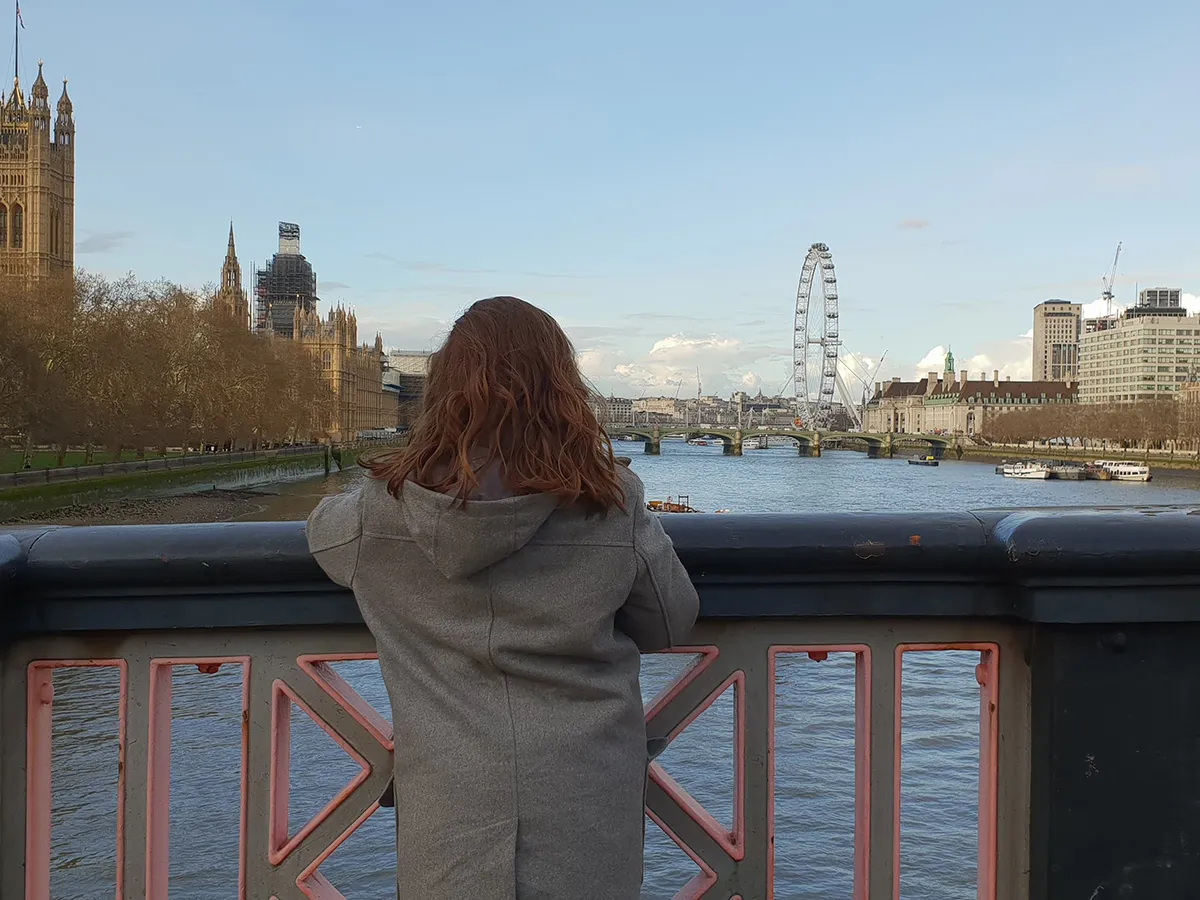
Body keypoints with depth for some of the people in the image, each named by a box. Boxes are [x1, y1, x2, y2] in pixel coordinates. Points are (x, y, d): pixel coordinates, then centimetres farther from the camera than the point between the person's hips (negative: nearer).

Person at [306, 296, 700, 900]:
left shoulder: (387, 505, -10)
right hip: (583, 821, 0)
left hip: (448, 822, 1)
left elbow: (324, 528, 12)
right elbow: (670, 626, 1)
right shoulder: (612, 505, -14)